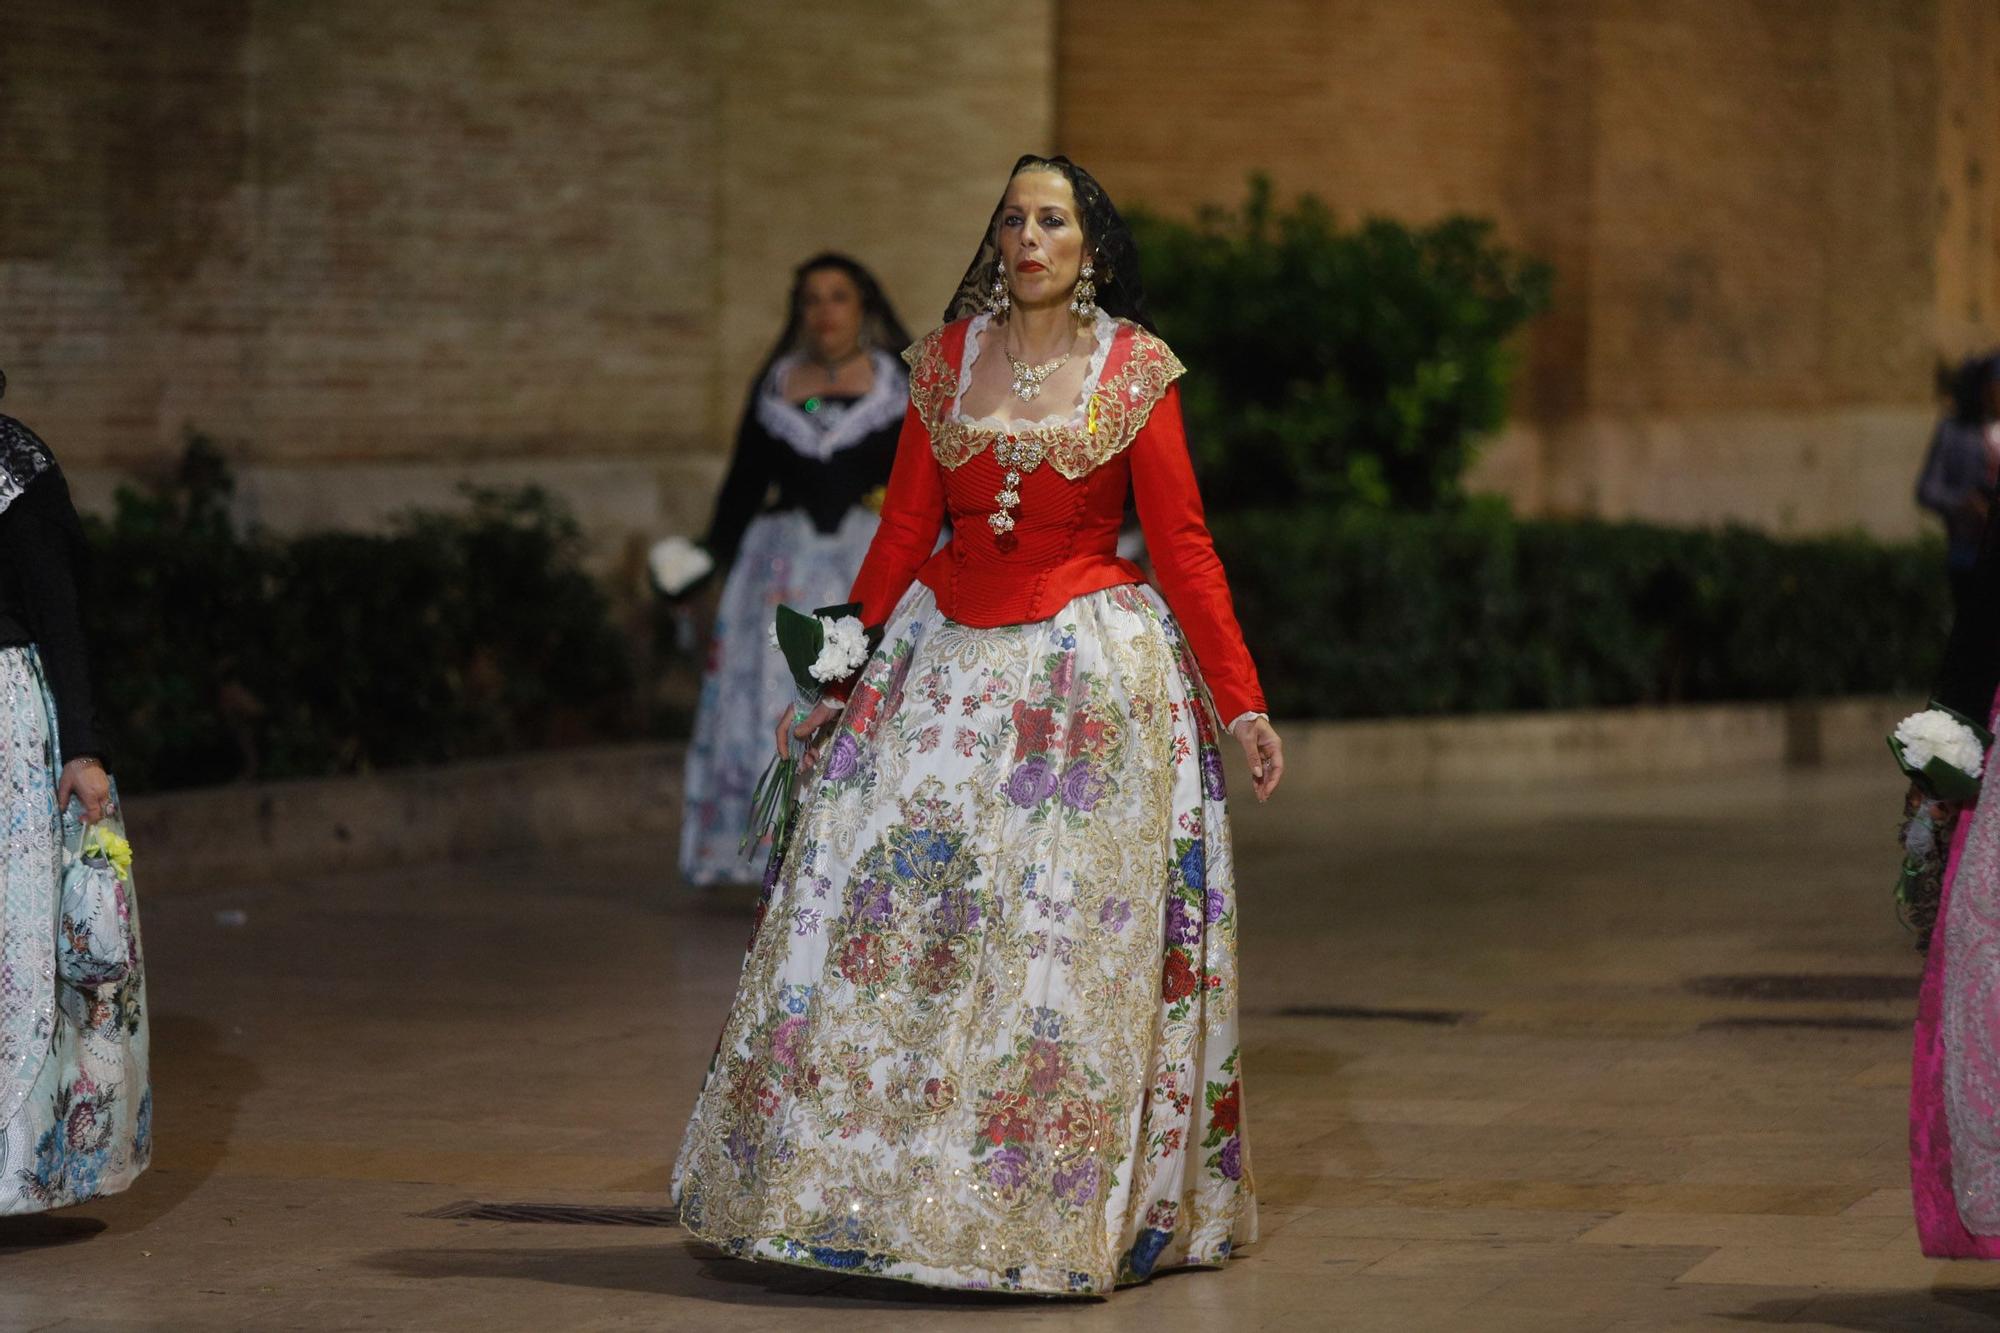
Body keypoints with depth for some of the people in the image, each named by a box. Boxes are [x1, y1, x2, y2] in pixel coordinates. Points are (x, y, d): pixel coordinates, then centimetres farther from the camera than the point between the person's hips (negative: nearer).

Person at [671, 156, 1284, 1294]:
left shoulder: (1137, 369, -2)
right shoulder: (947, 359, 6)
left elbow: (1183, 546, -3)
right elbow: (905, 530, 8)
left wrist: (1242, 701, -7)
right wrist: (842, 669, 6)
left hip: (1089, 666, -3)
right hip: (947, 664, 3)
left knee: (1073, 935, -1)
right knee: (888, 911, 0)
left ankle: (1069, 1210, 10)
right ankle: (890, 1188, 11)